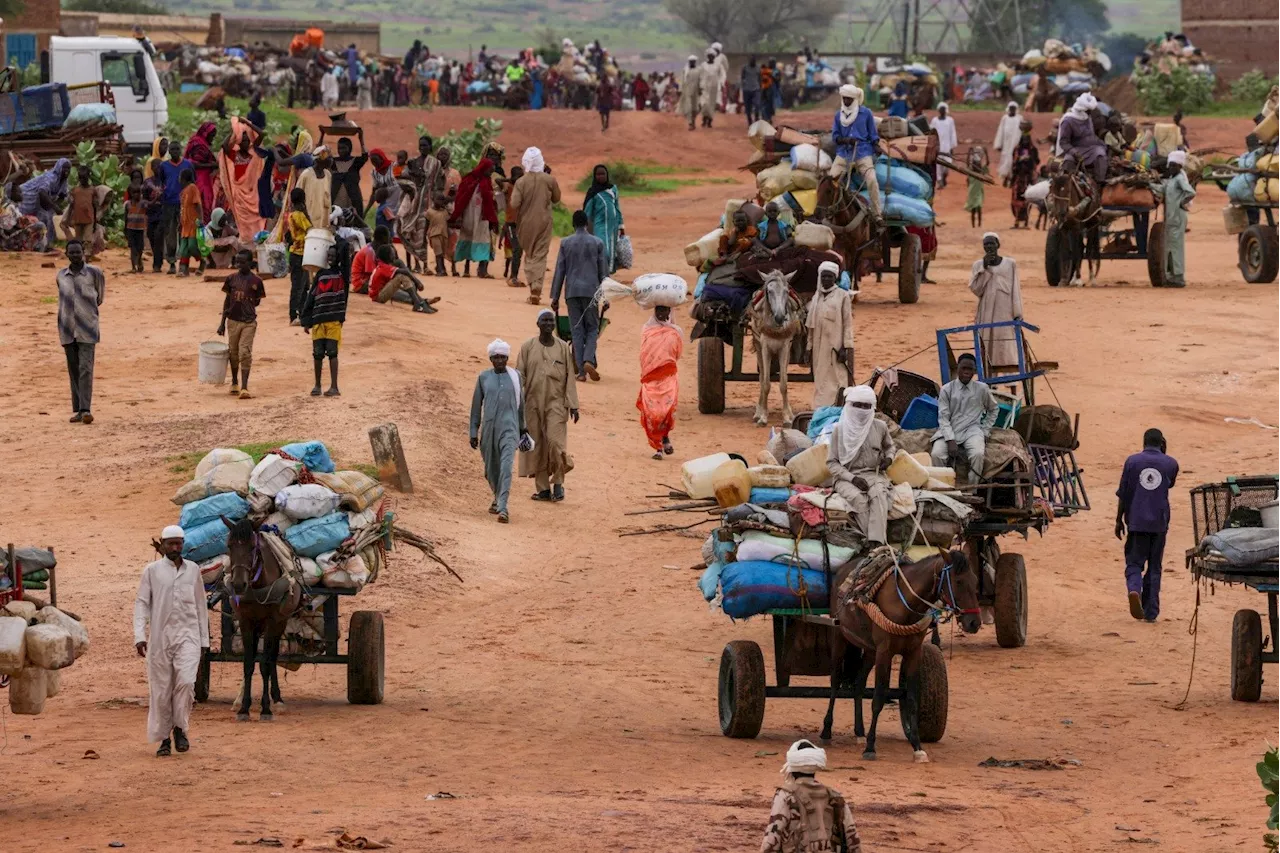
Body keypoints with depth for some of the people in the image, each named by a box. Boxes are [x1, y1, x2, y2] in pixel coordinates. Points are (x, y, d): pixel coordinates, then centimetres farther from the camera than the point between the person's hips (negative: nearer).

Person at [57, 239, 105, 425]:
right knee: (73, 370, 6)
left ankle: (86, 409, -16)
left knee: (86, 369, -12)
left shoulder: (94, 273, -3)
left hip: (87, 330, -3)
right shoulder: (61, 276, 6)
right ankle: (77, 410, 10)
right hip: (67, 329, 3)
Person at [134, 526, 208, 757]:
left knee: (186, 681, -19)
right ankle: (163, 739, 13)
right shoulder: (152, 571, 3)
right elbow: (141, 603, 0)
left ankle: (180, 728, -3)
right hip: (160, 637, -1)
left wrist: (204, 640, 14)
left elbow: (200, 605, 15)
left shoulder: (193, 570, 9)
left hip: (187, 635, 1)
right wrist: (139, 636, -11)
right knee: (161, 689, 2)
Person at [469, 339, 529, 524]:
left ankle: (503, 508, -24)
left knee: (506, 466, -18)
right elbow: (476, 406, 9)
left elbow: (520, 403, 16)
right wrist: (474, 433, 6)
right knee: (491, 468, 12)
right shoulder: (484, 378, 5)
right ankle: (497, 497, 40)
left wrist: (522, 428, 22)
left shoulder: (515, 376, 5)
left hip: (509, 427, -2)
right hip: (489, 428, 2)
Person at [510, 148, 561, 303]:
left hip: (526, 223, 0)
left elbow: (514, 204, -15)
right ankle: (536, 289, -12)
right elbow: (556, 200, 5)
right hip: (544, 223, 0)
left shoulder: (521, 182, -10)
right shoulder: (549, 180, -7)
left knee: (528, 254, 15)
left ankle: (532, 286, 8)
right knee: (540, 256, 2)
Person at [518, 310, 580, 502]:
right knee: (536, 446, 2)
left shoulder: (563, 348, 5)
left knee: (555, 441, -15)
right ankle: (543, 488, 9)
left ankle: (558, 482, 1)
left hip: (556, 402, -1)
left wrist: (573, 405, 0)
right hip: (533, 403, 1)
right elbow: (520, 376, 3)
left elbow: (570, 377, 4)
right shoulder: (528, 347, 4)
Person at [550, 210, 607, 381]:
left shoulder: (566, 243, 2)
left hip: (572, 291, 1)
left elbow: (559, 271, 3)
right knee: (592, 328, 8)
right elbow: (603, 271, 4)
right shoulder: (597, 243, 2)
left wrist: (555, 297, 7)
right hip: (591, 290, -1)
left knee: (577, 330, 4)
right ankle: (588, 360, -16)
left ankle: (581, 371, -1)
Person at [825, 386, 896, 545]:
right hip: (846, 477, -1)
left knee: (879, 494, -34)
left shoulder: (879, 427, 8)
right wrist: (852, 478, -13)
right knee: (858, 498, -36)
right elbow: (832, 463, 2)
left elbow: (889, 446, 29)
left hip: (873, 474, 1)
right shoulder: (840, 430, 1)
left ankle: (876, 542, -46)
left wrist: (889, 457, 5)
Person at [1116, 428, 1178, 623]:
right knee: (1154, 567, 9)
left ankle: (1134, 590, -28)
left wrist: (1119, 520, 9)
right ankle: (1151, 612, 8)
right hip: (1159, 522, 1)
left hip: (1136, 521, -1)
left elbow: (1123, 495, 1)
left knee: (1134, 563, 4)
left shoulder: (1132, 461, 0)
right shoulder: (1170, 464, 2)